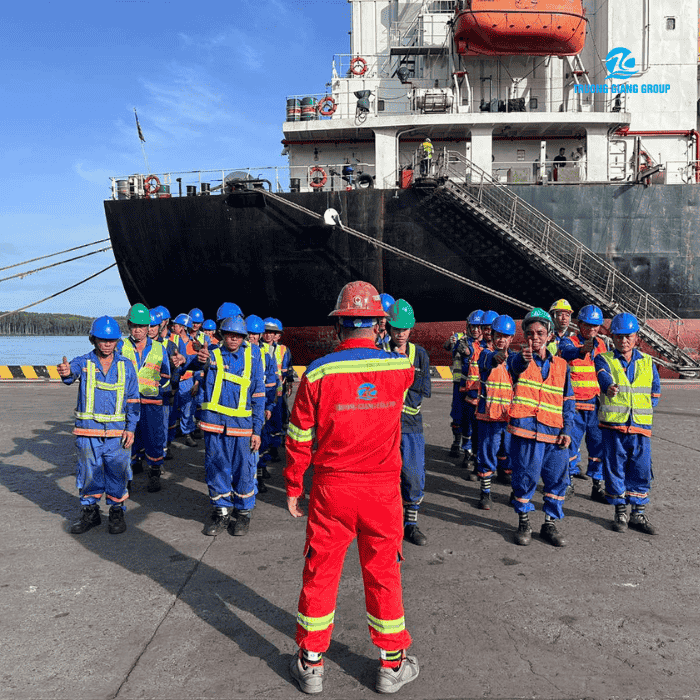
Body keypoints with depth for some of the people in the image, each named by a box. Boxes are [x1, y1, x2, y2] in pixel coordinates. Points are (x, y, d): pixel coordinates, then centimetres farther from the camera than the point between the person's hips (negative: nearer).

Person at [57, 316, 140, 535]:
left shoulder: (126, 366, 5)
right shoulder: (84, 362, 0)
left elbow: (133, 400, 7)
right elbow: (73, 369, -25)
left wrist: (131, 428, -1)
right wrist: (66, 371, -50)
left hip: (118, 432, 0)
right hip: (88, 432, 0)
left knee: (117, 473, 5)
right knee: (89, 472, 9)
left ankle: (117, 512, 23)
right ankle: (89, 512, 28)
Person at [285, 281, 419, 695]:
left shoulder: (318, 373, -11)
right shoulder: (400, 368, -7)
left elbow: (300, 438, -5)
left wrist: (293, 487, 7)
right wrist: (379, 339, 30)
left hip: (331, 489, -1)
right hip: (383, 489, 1)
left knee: (320, 572, 14)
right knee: (383, 574, 16)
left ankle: (311, 664, 30)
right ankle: (393, 664, 31)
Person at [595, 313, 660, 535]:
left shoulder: (647, 362, 11)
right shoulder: (603, 360, 0)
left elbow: (655, 392, 18)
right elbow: (604, 377, -23)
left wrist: (644, 408, 3)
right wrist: (609, 388, -45)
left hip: (641, 426, 3)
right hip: (613, 425, -2)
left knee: (641, 470, 6)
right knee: (615, 468, 4)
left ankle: (638, 514, 20)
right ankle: (620, 512, 18)